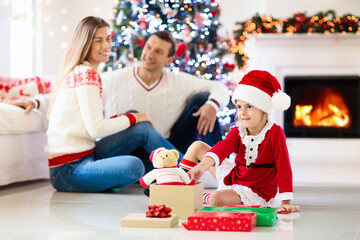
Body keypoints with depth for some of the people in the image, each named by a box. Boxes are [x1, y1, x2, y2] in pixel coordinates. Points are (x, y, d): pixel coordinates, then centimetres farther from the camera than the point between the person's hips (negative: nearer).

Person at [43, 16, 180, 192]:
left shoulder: (76, 72, 17)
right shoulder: (87, 74, -13)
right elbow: (96, 129, -18)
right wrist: (134, 118, -4)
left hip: (85, 156, 10)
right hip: (67, 170, -10)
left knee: (143, 128, 3)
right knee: (133, 166, -33)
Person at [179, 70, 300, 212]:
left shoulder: (275, 133, -18)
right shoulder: (237, 132, -3)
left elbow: (284, 168, -21)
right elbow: (223, 147, -24)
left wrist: (286, 202, -25)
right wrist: (203, 165, -45)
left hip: (255, 191, -6)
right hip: (233, 177, 7)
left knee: (217, 199, -34)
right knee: (197, 147, 5)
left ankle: (205, 198, 1)